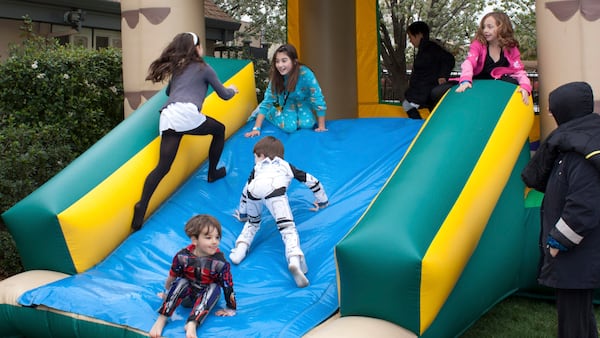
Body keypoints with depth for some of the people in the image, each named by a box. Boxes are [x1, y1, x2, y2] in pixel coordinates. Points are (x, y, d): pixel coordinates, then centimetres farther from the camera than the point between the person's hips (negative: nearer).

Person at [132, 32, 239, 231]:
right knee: (219, 129, 23)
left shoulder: (176, 68, 30)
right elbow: (224, 95, 23)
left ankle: (142, 207, -18)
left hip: (167, 117, 5)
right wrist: (232, 90, 46)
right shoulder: (203, 68, 16)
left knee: (163, 166, -2)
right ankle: (212, 173, 31)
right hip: (186, 114, -5)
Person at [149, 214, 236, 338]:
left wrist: (231, 309, -11)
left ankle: (191, 324, -43)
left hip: (206, 298, 0)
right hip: (186, 296, 0)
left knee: (214, 288, -29)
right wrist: (167, 293, 11)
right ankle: (161, 320, -30)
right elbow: (172, 277, -3)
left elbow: (228, 286, -15)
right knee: (181, 282, -28)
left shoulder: (220, 262, -22)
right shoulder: (183, 256, -19)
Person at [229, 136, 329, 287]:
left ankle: (241, 248, 6)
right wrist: (322, 202, 62)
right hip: (275, 190, -2)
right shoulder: (286, 166, 42)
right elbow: (312, 181, 48)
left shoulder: (258, 167, 42)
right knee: (288, 228, -11)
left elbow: (246, 190, 49)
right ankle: (294, 261, -36)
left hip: (255, 190, 2)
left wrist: (242, 215, 63)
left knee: (252, 223, 28)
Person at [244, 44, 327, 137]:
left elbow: (318, 99, -30)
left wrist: (321, 126, -26)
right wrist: (256, 128, -27)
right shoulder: (276, 76, -27)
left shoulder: (305, 74, -37)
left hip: (303, 103, 0)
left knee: (306, 124, -25)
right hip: (287, 103, 0)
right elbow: (268, 100, -22)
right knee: (289, 127, -22)